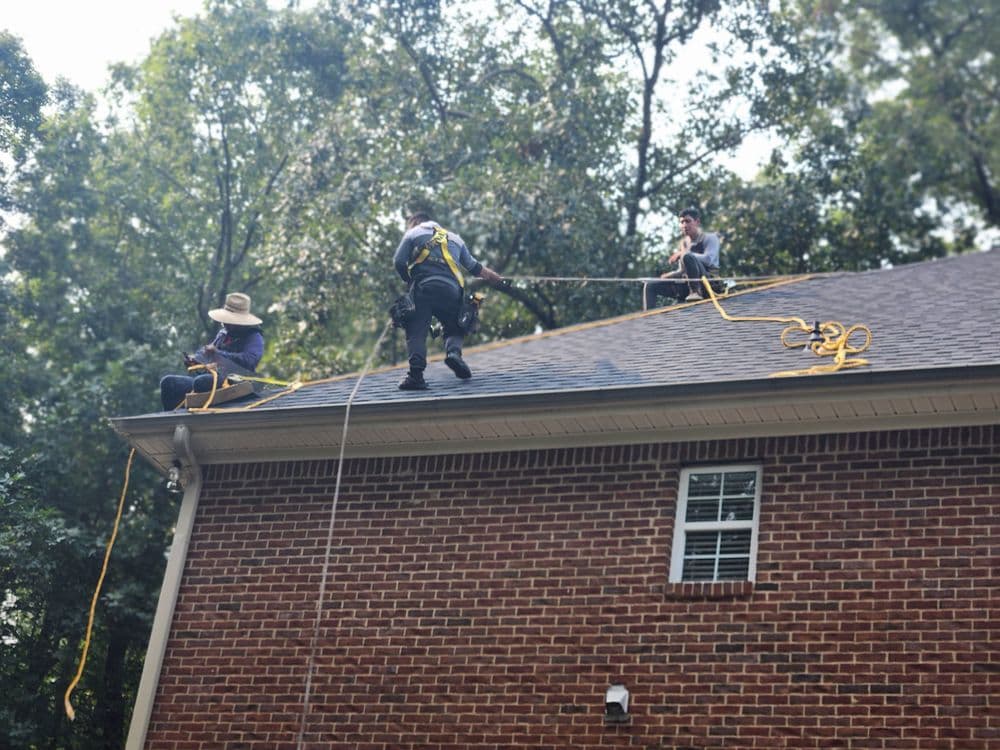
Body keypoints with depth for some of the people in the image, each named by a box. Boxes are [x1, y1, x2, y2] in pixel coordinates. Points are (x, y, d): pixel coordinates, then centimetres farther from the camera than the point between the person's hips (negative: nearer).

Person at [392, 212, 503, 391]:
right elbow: (475, 267, 33)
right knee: (455, 329, 17)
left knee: (416, 332, -4)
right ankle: (454, 352, -16)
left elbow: (399, 262, 8)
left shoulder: (413, 233, 21)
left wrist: (410, 280, 25)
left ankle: (416, 373, -25)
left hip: (423, 288, -2)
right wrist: (498, 279, 46)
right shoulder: (454, 238, 31)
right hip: (451, 290, 2)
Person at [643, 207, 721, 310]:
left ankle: (695, 292, -29)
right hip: (687, 284, 7)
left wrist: (683, 254, -17)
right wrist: (670, 275, 0)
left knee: (687, 257, -34)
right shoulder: (684, 243, 20)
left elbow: (708, 259, -18)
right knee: (650, 286, -1)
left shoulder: (709, 238, 1)